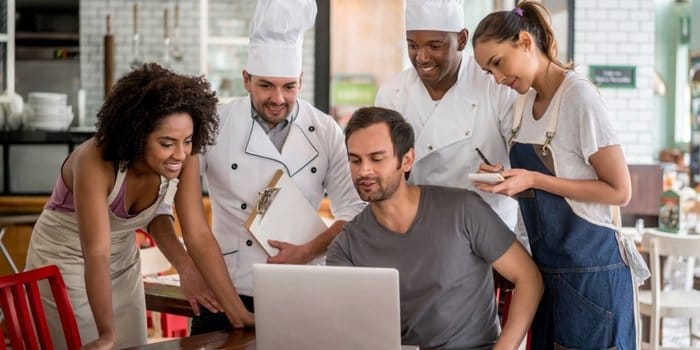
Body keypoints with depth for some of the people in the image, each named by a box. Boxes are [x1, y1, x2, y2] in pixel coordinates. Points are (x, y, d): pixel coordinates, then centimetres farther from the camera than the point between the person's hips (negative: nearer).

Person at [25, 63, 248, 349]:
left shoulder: (183, 162, -19)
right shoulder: (95, 163, -34)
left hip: (124, 266, 5)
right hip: (65, 263, -5)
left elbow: (199, 236, -17)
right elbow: (96, 254, -38)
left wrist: (238, 311, -22)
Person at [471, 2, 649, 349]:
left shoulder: (579, 96, -15)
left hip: (590, 269, -7)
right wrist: (508, 176, -3)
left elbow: (618, 191, -16)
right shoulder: (525, 99, 7)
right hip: (547, 265, 7)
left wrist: (533, 180, -20)